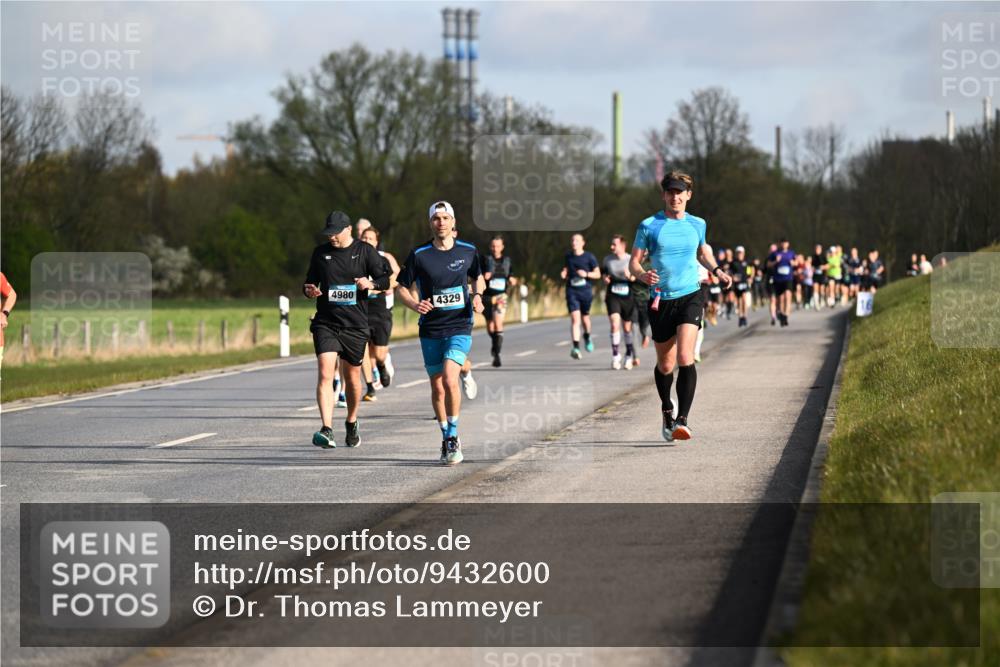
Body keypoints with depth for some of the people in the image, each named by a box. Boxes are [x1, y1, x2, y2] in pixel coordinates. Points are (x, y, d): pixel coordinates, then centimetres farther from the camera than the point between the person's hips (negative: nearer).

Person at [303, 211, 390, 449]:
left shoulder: (365, 251, 1)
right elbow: (309, 282, 17)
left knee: (352, 377, 11)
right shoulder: (320, 253, 7)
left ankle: (351, 424, 35)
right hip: (325, 323, 0)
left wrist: (371, 283, -19)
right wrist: (309, 291, -6)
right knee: (325, 373, -16)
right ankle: (327, 430, -24)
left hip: (355, 325, 0)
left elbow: (386, 278, 2)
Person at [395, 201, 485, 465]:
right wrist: (414, 305, -14)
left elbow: (477, 277, 21)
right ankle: (446, 438, 25)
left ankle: (453, 436, -7)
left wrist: (477, 295, 0)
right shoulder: (418, 255, -3)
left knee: (450, 379, -20)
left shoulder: (468, 251, 1)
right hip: (431, 330, 1)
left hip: (459, 327, -1)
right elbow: (401, 287, 5)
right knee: (437, 387, 6)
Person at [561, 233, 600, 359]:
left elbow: (597, 274, 1)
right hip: (572, 291, 1)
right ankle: (576, 348, -20)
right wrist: (564, 274, 3)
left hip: (586, 291, -1)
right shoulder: (568, 256, 9)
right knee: (575, 319, -14)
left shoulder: (589, 257, -1)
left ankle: (587, 337, 45)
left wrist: (586, 274, -16)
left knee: (585, 318, 12)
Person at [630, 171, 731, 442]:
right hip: (660, 300, 0)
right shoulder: (649, 226, -1)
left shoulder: (697, 224, 7)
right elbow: (634, 262, 0)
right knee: (665, 365, 9)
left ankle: (682, 420, -22)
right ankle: (667, 410, 37)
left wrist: (717, 271, 10)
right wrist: (643, 275, -21)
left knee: (685, 358, -20)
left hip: (690, 296, 0)